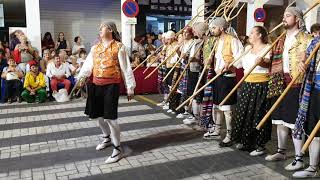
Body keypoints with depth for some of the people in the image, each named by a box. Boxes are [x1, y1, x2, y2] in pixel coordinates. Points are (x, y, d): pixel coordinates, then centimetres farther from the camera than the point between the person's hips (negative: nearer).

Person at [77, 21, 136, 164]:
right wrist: (81, 77, -8)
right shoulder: (95, 48, 14)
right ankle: (108, 138, 41)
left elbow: (126, 68, -4)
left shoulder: (118, 47, -2)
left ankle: (118, 149, 6)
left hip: (111, 85, -6)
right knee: (97, 115, 15)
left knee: (110, 117, -9)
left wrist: (130, 87, -7)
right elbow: (88, 65, 9)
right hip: (96, 85, 6)